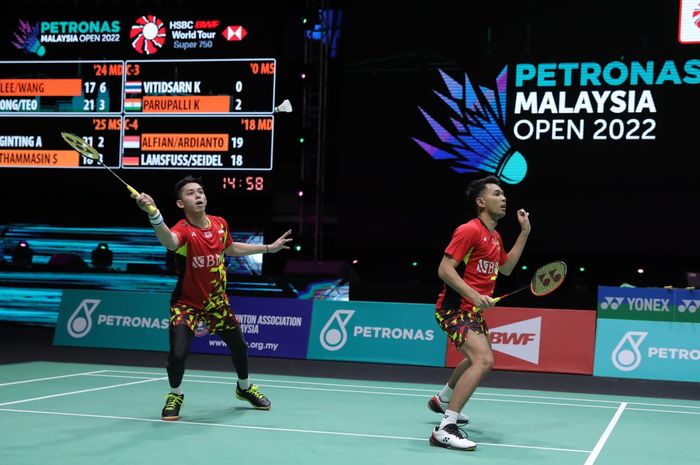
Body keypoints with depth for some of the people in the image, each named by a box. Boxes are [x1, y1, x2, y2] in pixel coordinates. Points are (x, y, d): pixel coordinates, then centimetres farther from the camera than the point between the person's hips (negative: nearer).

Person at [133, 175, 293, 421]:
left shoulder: (220, 225, -8)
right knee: (178, 354, -18)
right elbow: (169, 241, -54)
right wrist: (154, 213, -73)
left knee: (239, 346, 17)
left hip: (217, 301, 5)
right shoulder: (183, 230, -27)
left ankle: (244, 387, 48)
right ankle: (175, 396, 14)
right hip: (187, 303, -5)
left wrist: (269, 248, 19)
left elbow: (231, 248, 14)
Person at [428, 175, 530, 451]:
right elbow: (444, 269, -22)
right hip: (455, 308, -11)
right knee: (484, 360, -28)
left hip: (474, 311, 11)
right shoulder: (469, 230, -17)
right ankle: (445, 429, -30)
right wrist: (474, 295, -31)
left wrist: (524, 232, 19)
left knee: (478, 359, 31)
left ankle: (442, 400, 53)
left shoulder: (495, 236, 12)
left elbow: (506, 268, 25)